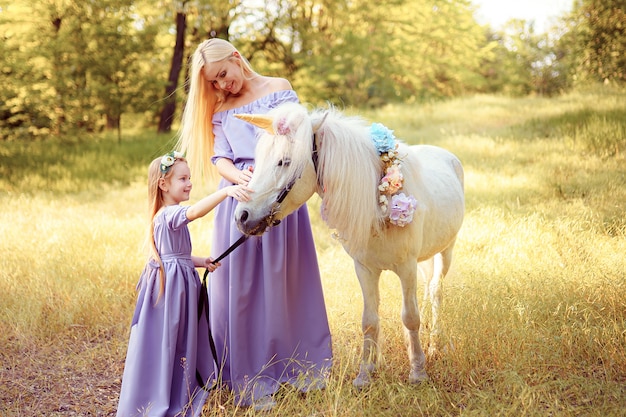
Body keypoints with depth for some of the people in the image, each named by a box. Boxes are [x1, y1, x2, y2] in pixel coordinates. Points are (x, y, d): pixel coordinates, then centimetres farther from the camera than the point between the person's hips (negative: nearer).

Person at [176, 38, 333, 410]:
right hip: (238, 197, 3)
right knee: (241, 287, 2)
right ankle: (250, 380, 11)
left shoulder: (279, 88, 5)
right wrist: (241, 177, -19)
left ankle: (290, 367, 15)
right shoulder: (221, 110, 14)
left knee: (283, 281, 3)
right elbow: (219, 158, 4)